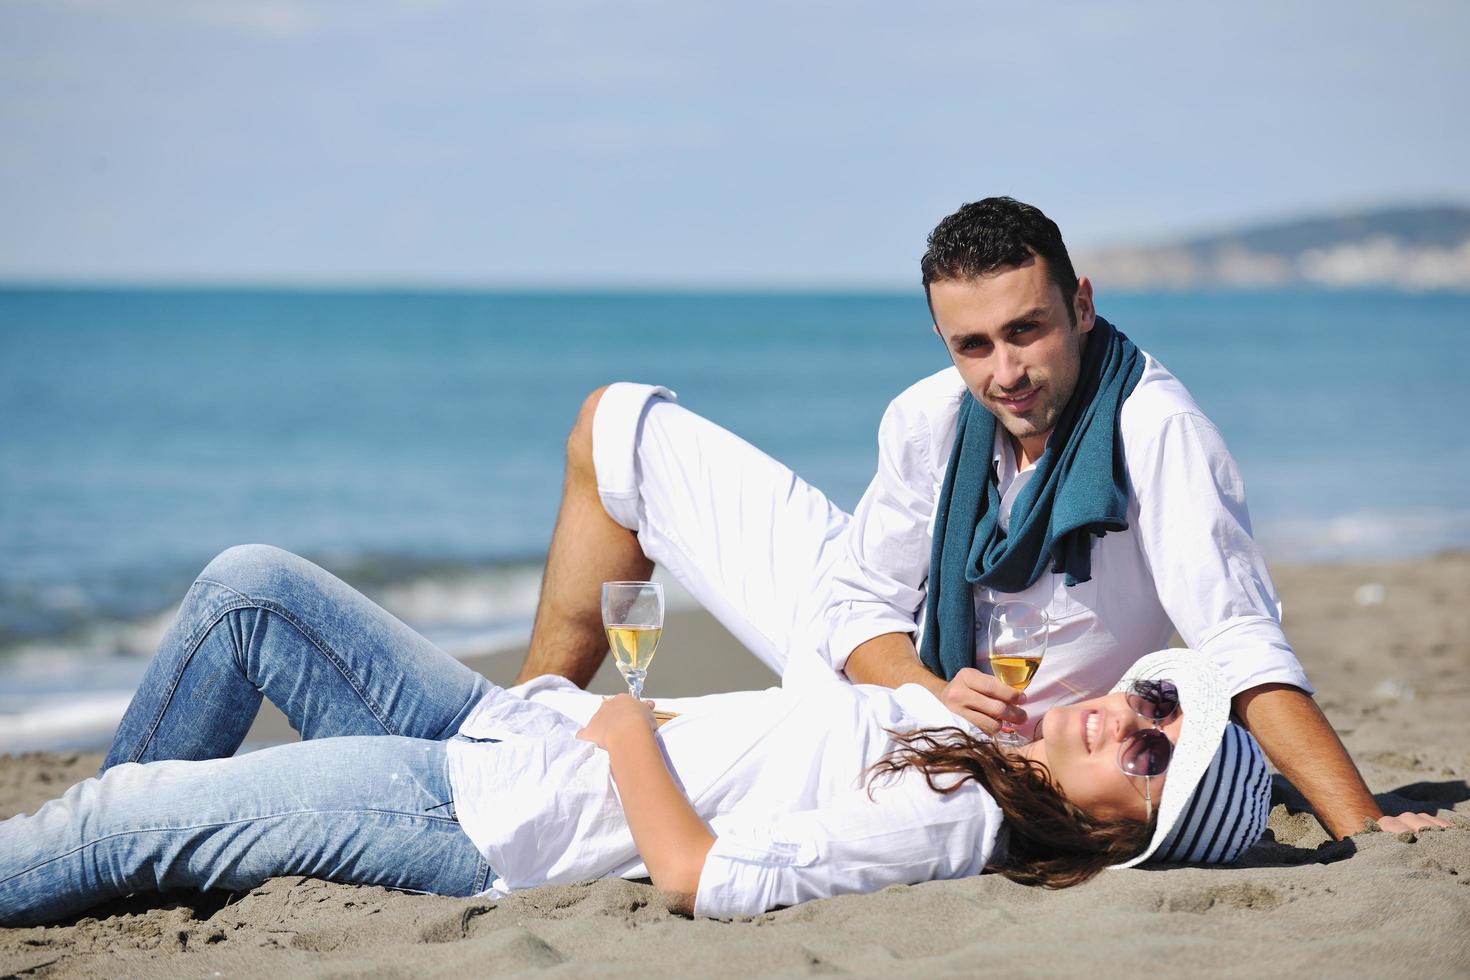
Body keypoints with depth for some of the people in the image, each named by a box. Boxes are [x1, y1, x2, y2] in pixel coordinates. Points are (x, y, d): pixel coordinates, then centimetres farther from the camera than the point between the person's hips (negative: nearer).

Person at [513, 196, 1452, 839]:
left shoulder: (1155, 431, -34)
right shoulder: (929, 419, -16)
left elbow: (1244, 646, -40)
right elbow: (858, 606, -8)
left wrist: (1367, 831, -50)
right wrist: (938, 694, -31)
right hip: (886, 663, 6)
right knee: (617, 427, 18)